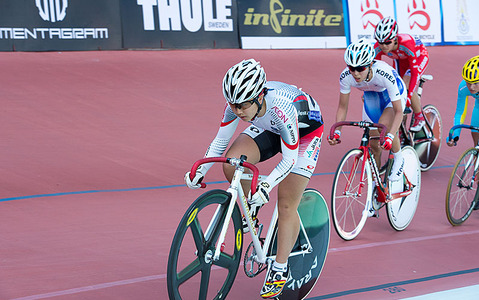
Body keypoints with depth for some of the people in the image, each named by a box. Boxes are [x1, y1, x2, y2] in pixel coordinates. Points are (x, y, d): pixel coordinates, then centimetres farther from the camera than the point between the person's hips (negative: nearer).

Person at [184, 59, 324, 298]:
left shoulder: (281, 108, -42)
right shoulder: (236, 104, -26)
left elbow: (288, 160, -32)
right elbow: (220, 141, -11)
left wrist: (266, 187, -42)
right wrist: (200, 171, -21)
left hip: (305, 130, -5)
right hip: (270, 128, 5)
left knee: (286, 205, -8)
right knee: (231, 163, -21)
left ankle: (280, 269, 5)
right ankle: (252, 207, 7)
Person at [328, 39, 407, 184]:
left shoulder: (384, 74, -41)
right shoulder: (346, 76, -31)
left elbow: (398, 111, -35)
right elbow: (342, 107, -13)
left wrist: (390, 136, -48)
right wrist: (336, 131, -27)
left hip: (393, 94, -4)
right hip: (372, 95, 4)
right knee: (372, 144, -2)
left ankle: (398, 160, -4)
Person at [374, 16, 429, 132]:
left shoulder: (406, 43, -44)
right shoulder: (378, 47, -31)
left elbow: (415, 71, -41)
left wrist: (409, 95, -47)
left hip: (419, 56, -5)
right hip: (400, 59, 5)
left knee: (406, 86, -24)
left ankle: (420, 118, -4)